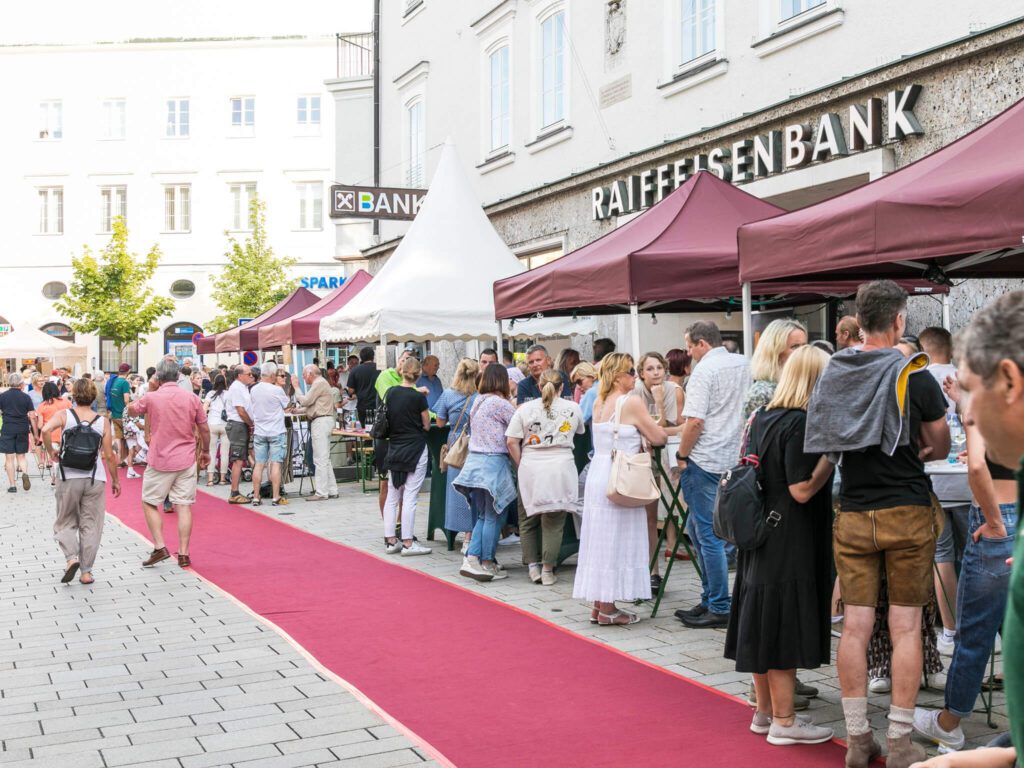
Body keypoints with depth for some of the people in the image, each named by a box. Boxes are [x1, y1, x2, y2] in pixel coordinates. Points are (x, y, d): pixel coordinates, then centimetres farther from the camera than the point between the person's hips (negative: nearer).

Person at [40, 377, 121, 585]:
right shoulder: (103, 422, 1)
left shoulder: (63, 415, -2)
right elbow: (109, 455, 0)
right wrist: (115, 480, 11)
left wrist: (51, 451, -5)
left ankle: (71, 558, -6)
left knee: (65, 522, 15)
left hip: (68, 477, 0)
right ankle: (86, 571, 10)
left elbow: (46, 430, -22)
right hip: (95, 479, 1)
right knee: (90, 525, 9)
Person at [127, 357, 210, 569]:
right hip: (186, 460, 2)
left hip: (159, 461, -2)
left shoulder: (151, 398, -9)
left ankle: (159, 547, 4)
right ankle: (183, 554, 5)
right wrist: (205, 452, 19)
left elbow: (131, 410, 12)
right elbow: (204, 429, 5)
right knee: (184, 506, 4)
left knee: (149, 503, 13)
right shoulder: (192, 398, -2)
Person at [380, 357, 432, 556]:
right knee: (410, 498, -2)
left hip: (394, 449, 5)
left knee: (392, 496, 11)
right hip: (415, 449, -5)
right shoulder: (418, 397, -13)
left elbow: (387, 418, 9)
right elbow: (426, 426, -4)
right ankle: (408, 543, 1)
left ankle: (390, 540, 15)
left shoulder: (391, 392, 0)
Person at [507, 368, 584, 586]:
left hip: (530, 469, 1)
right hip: (560, 469, 0)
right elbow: (580, 431, 21)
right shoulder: (573, 408, 3)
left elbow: (512, 441, -2)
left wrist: (521, 465, 7)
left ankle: (532, 566, 15)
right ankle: (547, 570, 7)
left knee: (528, 519, 14)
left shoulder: (526, 408, 1)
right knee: (554, 523, 5)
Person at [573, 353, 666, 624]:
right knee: (617, 540, -1)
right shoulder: (631, 402, -12)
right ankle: (607, 608, 3)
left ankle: (599, 604, 17)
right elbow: (658, 438, -9)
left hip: (597, 476, 8)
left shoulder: (600, 403, 10)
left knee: (601, 539, 12)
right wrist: (650, 428, 11)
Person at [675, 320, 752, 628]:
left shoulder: (704, 370, -13)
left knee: (708, 534, -1)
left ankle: (720, 608, 4)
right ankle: (709, 599, 22)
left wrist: (681, 455, -6)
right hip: (734, 459, 8)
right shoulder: (744, 365, 10)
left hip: (706, 461, -8)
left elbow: (695, 421, -19)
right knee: (697, 528, 17)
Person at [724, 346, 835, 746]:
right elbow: (802, 489, -21)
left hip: (759, 539, 9)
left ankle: (765, 712, 28)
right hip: (789, 544, -9)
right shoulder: (799, 424, -18)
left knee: (763, 623, 15)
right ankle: (783, 722, 9)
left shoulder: (762, 416, 8)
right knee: (784, 627, 0)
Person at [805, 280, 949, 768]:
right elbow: (941, 445, 2)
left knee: (855, 626, 6)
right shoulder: (913, 375, -9)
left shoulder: (833, 371, 3)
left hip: (853, 514, 3)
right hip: (907, 512, -3)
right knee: (905, 627, 4)